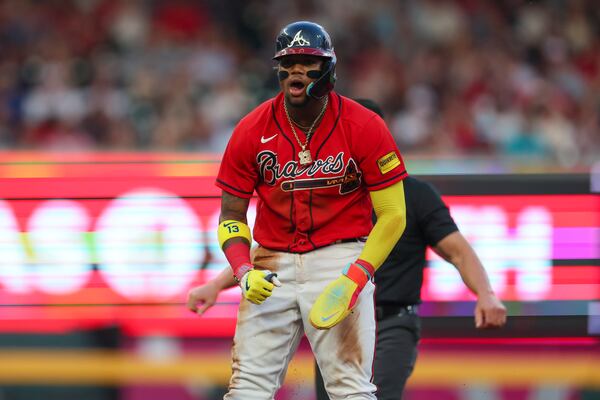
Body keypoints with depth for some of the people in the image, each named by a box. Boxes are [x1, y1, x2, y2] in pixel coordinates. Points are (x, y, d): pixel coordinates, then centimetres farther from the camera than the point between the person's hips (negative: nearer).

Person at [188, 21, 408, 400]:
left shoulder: (364, 127, -7)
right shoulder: (251, 131, -2)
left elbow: (392, 215, -3)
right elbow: (231, 216, 6)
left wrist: (361, 271, -18)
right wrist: (244, 272, -12)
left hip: (340, 260, -2)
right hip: (272, 265, 2)